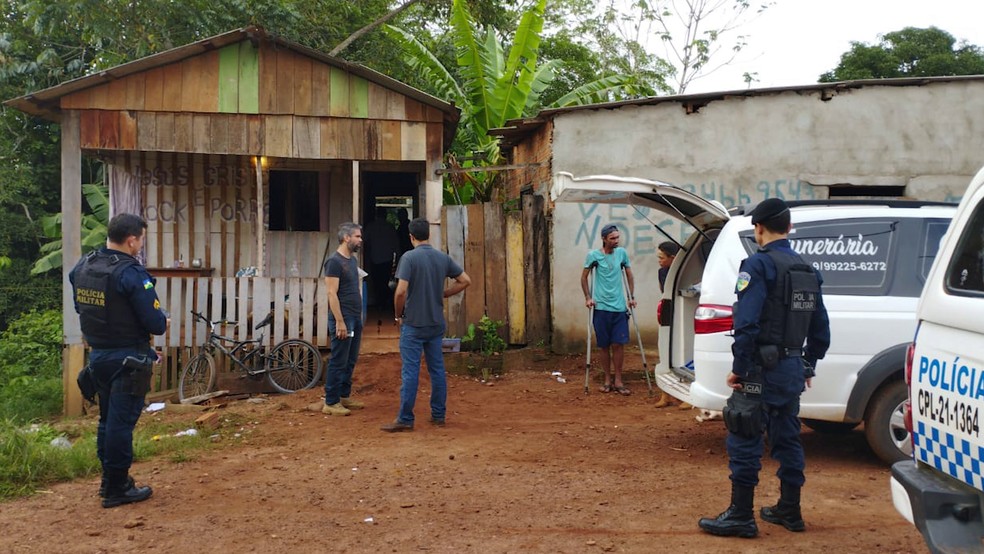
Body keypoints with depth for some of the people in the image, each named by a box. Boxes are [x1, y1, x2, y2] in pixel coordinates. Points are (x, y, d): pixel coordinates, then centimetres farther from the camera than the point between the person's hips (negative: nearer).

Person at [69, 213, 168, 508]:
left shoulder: (82, 266, 3)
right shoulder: (131, 273, -21)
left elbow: (81, 308, 14)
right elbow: (155, 323, -21)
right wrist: (163, 322, 0)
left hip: (98, 355, 8)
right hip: (127, 359, -8)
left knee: (107, 419, 19)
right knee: (122, 422, 0)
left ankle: (109, 480, 29)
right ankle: (117, 489, 8)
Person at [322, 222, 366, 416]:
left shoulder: (353, 259, 13)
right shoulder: (334, 261, -14)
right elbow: (332, 294, -18)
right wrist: (340, 322, -21)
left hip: (356, 318, 8)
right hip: (343, 318, -8)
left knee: (350, 361, 13)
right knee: (338, 362, -4)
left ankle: (344, 396, 23)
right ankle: (330, 403, 1)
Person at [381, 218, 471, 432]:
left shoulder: (409, 257, -12)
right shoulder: (443, 258, 4)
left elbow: (401, 291, -20)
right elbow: (465, 280, 7)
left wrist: (399, 315, -4)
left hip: (413, 324, -5)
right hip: (436, 324, 5)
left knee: (410, 372, -3)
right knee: (437, 370, 12)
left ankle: (405, 419, 0)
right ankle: (438, 414, 18)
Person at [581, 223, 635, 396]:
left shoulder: (622, 253, 3)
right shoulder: (594, 255, -4)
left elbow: (629, 275, 14)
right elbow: (584, 277, 5)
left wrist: (631, 296, 10)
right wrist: (588, 297, -4)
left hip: (619, 307, 2)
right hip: (601, 307, -2)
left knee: (619, 344, -2)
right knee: (604, 346, 5)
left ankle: (618, 381, 7)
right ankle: (607, 380, 16)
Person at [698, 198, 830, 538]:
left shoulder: (759, 264, -13)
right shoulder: (807, 270, 12)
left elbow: (747, 323, -21)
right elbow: (820, 328, 16)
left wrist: (739, 368, -15)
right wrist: (808, 365, 24)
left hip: (762, 370, -8)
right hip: (793, 370, 8)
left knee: (744, 442, -3)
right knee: (787, 439, 16)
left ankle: (741, 516, 0)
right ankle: (789, 511, 24)